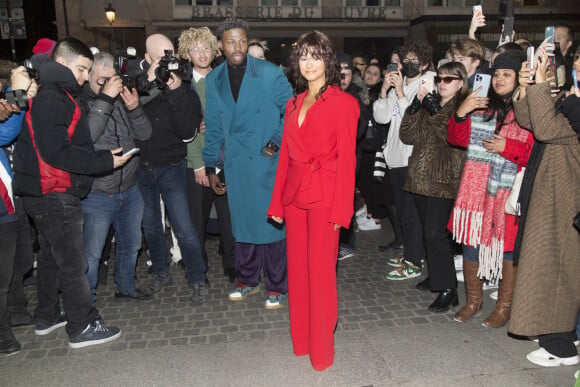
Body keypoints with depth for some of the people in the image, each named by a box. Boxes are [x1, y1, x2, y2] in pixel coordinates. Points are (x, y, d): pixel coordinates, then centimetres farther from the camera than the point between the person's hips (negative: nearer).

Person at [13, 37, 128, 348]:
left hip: (50, 195, 10)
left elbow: (75, 142, 18)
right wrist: (105, 161, -20)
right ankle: (82, 328, 8)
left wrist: (102, 156, 7)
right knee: (73, 263, -3)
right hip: (54, 196, -10)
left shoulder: (60, 96, 16)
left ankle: (47, 317, 34)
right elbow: (57, 153, -23)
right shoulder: (49, 99, -16)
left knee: (52, 257, 19)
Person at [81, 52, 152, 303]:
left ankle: (126, 287, 42)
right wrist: (105, 98, -27)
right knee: (91, 254, 2)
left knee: (130, 245, 21)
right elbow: (85, 136, -28)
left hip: (130, 190, 6)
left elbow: (144, 134, 3)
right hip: (97, 195, -6)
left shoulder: (122, 99, 5)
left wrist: (134, 109, -14)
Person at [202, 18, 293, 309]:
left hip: (268, 162, -3)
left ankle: (276, 287, 18)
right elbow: (212, 127, 11)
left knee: (272, 223, 2)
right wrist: (210, 167, 11)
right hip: (235, 164, 4)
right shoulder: (213, 80, 7)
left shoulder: (270, 73, -5)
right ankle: (247, 280, 31)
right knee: (242, 222, 13)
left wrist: (275, 142, -11)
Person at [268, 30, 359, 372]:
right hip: (294, 194, 6)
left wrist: (340, 210, -12)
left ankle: (322, 349, 21)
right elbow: (285, 155, 12)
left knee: (321, 271, 2)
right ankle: (301, 340, 30)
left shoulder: (343, 103, -4)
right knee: (298, 268, 13)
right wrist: (276, 203, 9)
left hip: (325, 195, -5)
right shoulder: (294, 104, 13)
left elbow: (347, 159, -8)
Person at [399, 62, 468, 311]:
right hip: (421, 178, 6)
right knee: (428, 232, 13)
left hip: (444, 181, -6)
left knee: (435, 233, -11)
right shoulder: (429, 104, 17)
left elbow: (453, 135, -19)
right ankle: (436, 275, 29)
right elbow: (408, 135, 6)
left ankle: (447, 289, -1)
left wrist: (432, 106, -15)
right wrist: (416, 104, -4)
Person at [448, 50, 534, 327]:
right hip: (476, 187, 5)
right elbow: (457, 139, 10)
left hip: (510, 190, -4)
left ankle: (504, 306, 23)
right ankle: (473, 300, 28)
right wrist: (461, 114, -5)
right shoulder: (482, 106, 12)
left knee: (507, 245, 4)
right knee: (470, 241, 9)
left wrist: (508, 147, -19)